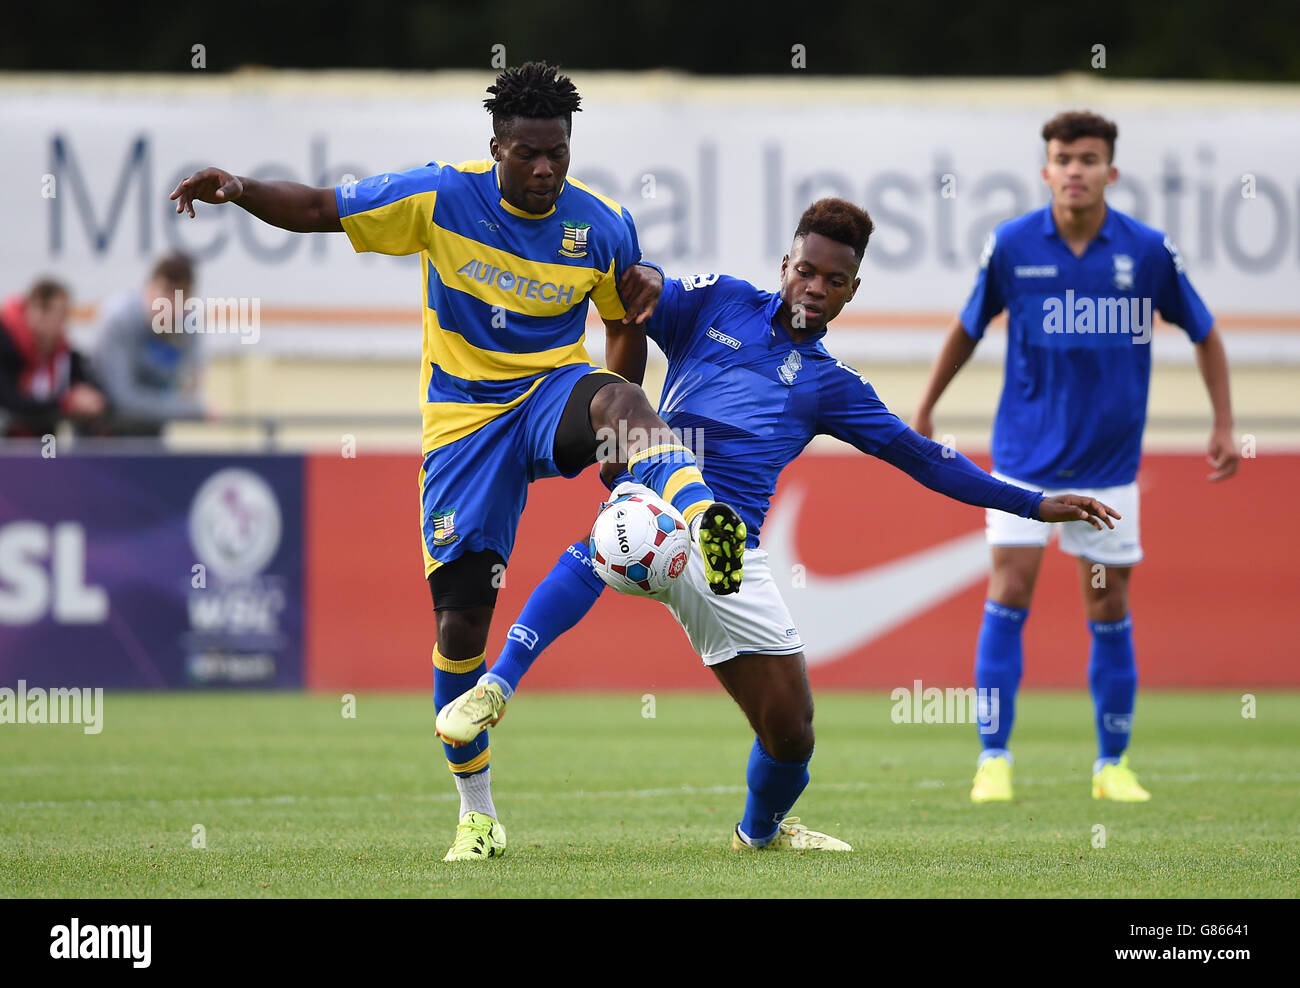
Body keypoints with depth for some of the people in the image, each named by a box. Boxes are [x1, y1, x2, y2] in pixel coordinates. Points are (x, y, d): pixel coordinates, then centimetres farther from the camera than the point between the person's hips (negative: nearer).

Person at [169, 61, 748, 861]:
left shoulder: (603, 227, -3)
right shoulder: (439, 197, -7)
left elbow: (625, 330, 11)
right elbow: (317, 209, -1)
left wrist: (641, 304, -12)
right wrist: (240, 190, -19)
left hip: (552, 392, 0)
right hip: (464, 418, 0)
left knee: (619, 400, -39)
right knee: (461, 616, -3)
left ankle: (703, 519, -67)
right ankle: (477, 811, 14)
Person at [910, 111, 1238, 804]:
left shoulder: (1149, 251, -7)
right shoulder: (1011, 245, -7)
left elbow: (1205, 335, 7)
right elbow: (968, 329, 10)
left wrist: (1224, 426, 1)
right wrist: (924, 409, 14)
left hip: (1109, 462, 1)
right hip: (1025, 455, -1)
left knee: (1109, 609, 4)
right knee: (1009, 593, -8)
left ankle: (1112, 765, 16)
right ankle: (994, 758, -2)